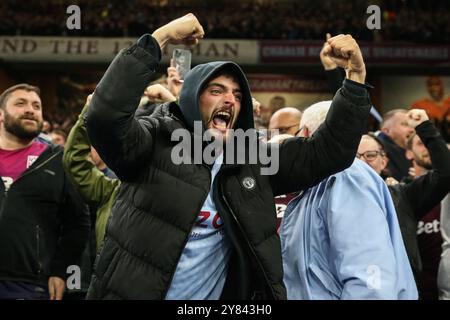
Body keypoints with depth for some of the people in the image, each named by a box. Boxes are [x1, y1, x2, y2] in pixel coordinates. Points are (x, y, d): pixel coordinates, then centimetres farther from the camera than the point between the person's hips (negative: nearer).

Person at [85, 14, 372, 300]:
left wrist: (356, 75, -4)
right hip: (134, 292, -4)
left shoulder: (252, 162, 6)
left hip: (217, 295, 5)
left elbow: (328, 152, 6)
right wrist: (159, 39, -26)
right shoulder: (155, 144, -8)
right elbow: (105, 115, -26)